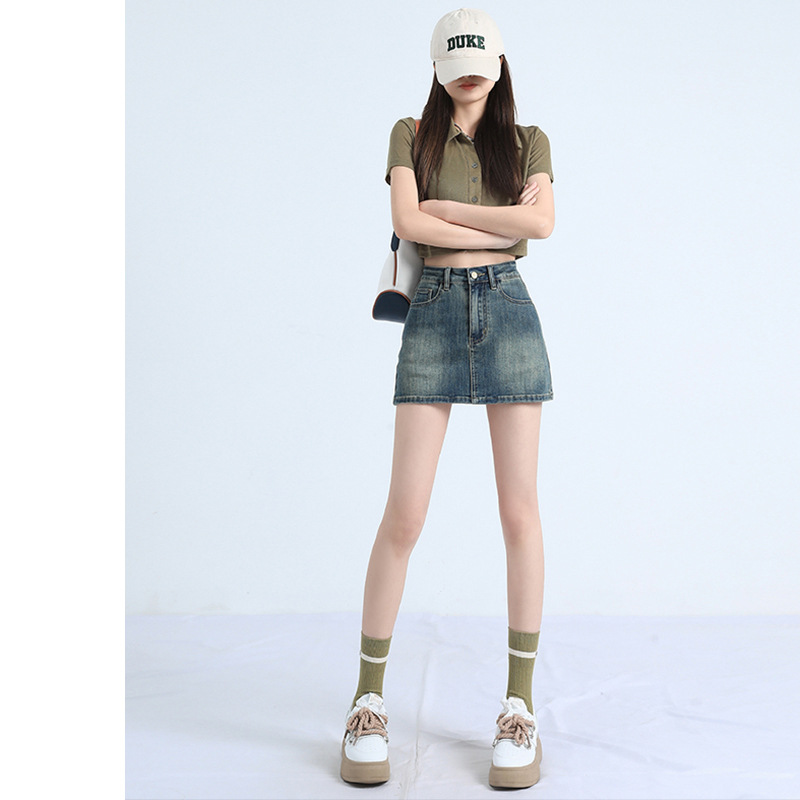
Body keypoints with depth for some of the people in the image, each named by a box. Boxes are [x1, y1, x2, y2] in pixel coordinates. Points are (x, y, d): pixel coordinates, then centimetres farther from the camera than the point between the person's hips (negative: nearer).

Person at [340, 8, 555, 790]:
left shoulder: (527, 140, 13)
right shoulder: (410, 134, 11)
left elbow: (542, 219, -6)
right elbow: (406, 223, -7)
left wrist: (443, 207, -5)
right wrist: (502, 229, -5)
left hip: (508, 312, 1)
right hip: (434, 314, -1)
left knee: (519, 511, -2)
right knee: (404, 513, -7)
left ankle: (519, 705, 8)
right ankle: (368, 701, 6)